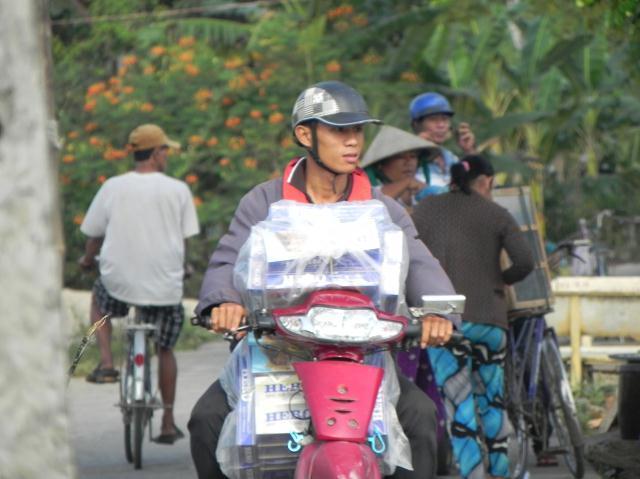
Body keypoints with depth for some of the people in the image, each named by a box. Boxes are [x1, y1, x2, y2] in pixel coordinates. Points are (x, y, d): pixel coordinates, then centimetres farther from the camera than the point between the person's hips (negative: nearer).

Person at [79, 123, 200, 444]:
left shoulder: (113, 187, -1)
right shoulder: (178, 190, -2)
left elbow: (94, 234, 7)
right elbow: (185, 238, 3)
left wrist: (87, 259, 28)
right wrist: (182, 267, 23)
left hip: (119, 281, 0)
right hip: (164, 284, 0)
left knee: (98, 299, 34)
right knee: (164, 349, 19)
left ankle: (106, 363, 15)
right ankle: (168, 423, 20)